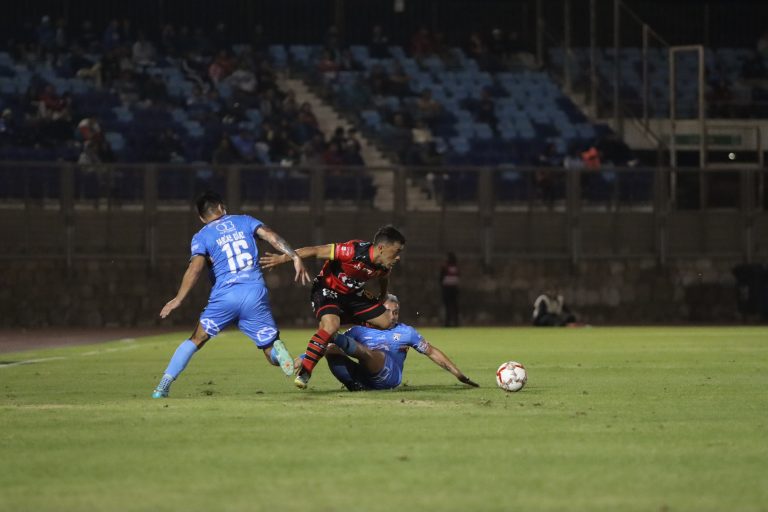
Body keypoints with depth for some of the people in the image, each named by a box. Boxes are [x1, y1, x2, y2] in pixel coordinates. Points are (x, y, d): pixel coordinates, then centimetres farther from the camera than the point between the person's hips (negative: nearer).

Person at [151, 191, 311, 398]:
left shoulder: (201, 237, 10)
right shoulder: (244, 221, 17)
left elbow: (196, 267, -7)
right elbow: (270, 236, 2)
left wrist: (178, 299, -9)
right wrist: (295, 257, -4)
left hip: (224, 296, -1)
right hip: (255, 293, 1)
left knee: (196, 340, 16)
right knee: (272, 351, 5)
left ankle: (163, 386, 5)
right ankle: (277, 350, -32)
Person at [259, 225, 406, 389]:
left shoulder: (385, 267, -11)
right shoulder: (355, 251, -34)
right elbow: (316, 251, -30)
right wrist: (283, 258, -30)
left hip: (353, 294, 8)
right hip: (327, 291, -8)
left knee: (387, 321, 6)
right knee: (331, 325, -34)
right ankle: (303, 373, -24)